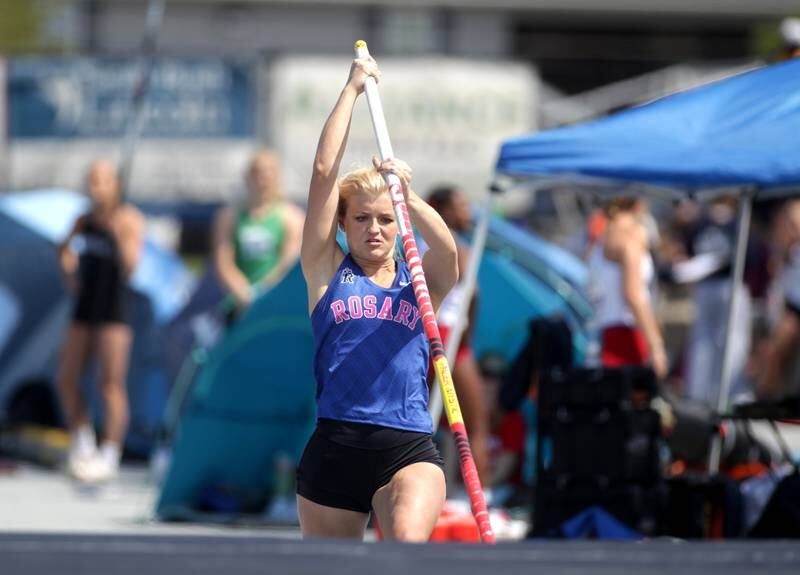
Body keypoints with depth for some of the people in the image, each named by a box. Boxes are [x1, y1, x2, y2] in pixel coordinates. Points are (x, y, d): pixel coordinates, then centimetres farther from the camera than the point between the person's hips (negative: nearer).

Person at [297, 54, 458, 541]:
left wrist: (408, 197, -27)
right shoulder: (328, 272, 11)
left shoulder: (421, 282, 12)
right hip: (334, 447, 1)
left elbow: (448, 251, -12)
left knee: (408, 542, -29)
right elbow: (324, 172, 3)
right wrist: (352, 89, 5)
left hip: (409, 450, -1)